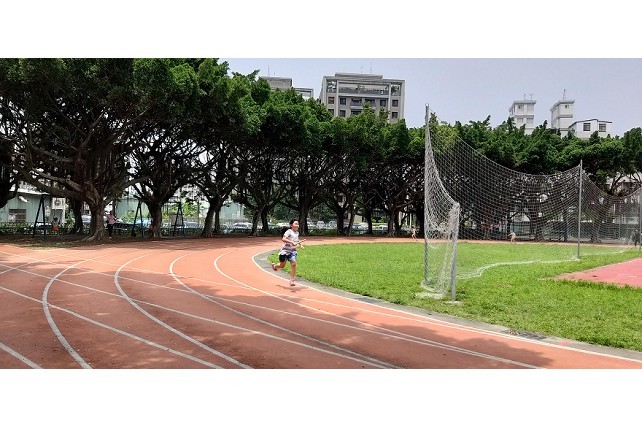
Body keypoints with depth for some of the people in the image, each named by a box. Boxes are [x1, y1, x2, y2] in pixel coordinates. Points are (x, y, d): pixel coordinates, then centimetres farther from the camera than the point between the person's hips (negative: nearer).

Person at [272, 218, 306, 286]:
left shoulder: (297, 233, 4)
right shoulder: (289, 232, -19)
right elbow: (283, 239, -35)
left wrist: (300, 243, 8)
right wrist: (292, 242, -45)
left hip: (292, 251, 5)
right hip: (285, 251, -5)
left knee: (293, 264, -18)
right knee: (282, 266, 11)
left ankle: (292, 280, -10)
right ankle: (274, 266, 48)